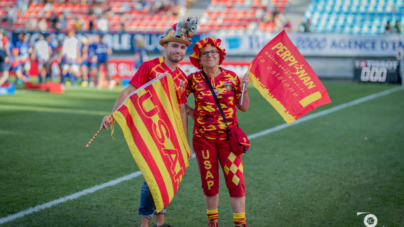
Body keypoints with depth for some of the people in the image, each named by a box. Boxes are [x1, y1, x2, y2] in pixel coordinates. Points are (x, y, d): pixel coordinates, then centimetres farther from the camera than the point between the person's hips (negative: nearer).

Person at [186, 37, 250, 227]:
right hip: (203, 138, 0)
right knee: (209, 182, 8)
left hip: (228, 137, 0)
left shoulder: (231, 77, 1)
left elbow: (244, 107, 4)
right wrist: (189, 110, -2)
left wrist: (243, 89, -10)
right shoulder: (194, 80, -1)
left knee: (236, 181, -6)